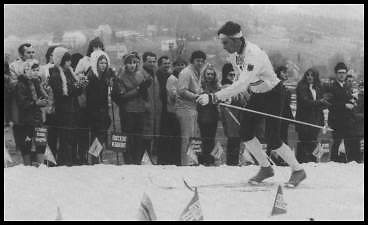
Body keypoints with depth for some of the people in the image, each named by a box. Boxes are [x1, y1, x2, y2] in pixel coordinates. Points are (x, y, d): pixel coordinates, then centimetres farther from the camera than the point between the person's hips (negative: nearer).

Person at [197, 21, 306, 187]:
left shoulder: (254, 55, -34)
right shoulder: (234, 55, -7)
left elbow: (242, 84, -44)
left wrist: (213, 97, -47)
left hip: (274, 94, -8)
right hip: (257, 95, 8)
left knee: (273, 141, -11)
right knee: (245, 133, 1)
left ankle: (298, 170, 8)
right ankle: (266, 168, 16)